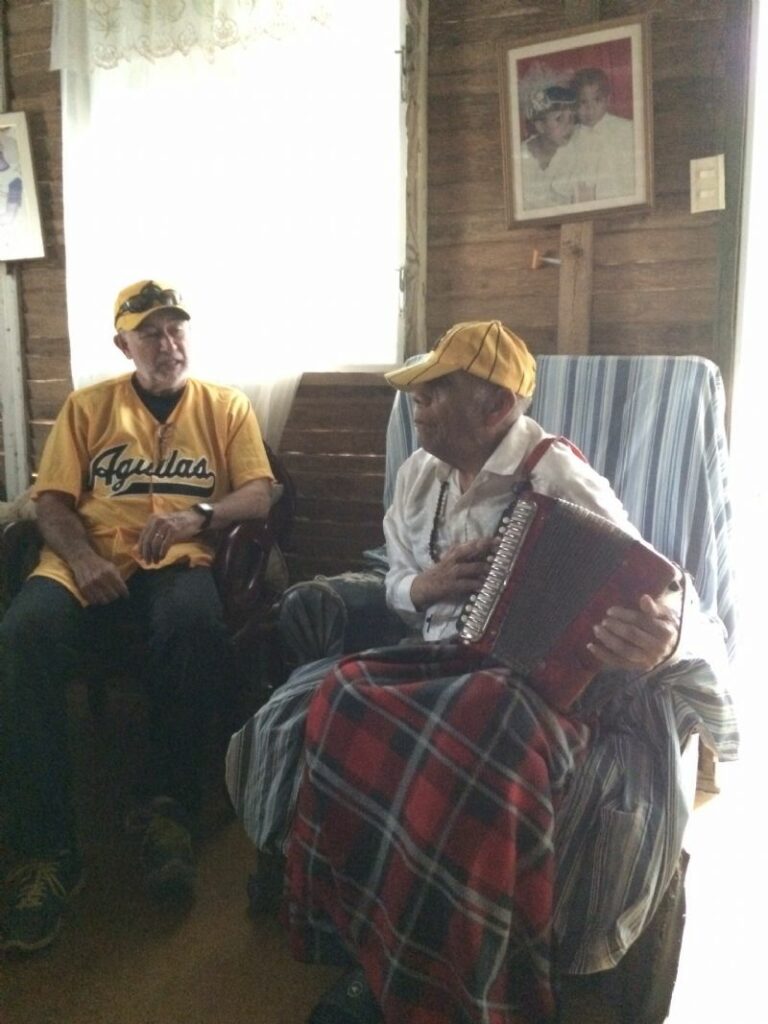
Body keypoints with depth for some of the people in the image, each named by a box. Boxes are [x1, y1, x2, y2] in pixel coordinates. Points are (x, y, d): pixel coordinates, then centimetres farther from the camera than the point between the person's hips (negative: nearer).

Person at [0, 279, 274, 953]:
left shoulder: (226, 406, 16)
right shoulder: (87, 407, 18)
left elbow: (259, 495, 4)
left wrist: (197, 515, -17)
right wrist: (82, 557, -13)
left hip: (179, 561, -1)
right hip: (89, 560, 2)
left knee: (195, 626, -37)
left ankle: (167, 807, -17)